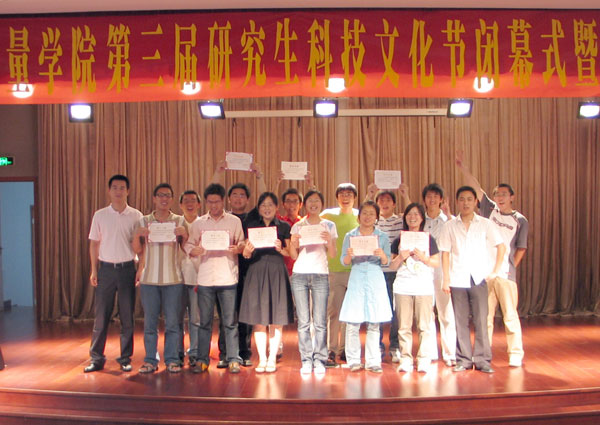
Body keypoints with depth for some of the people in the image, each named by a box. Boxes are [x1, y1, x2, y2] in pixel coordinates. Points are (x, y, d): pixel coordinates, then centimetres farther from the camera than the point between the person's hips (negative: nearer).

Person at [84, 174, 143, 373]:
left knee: (127, 316, 5)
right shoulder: (100, 215, 6)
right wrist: (94, 270, 5)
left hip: (127, 268, 0)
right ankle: (96, 358, 12)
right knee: (101, 315, 3)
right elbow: (94, 244, 10)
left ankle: (125, 358, 15)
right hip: (106, 268, 1)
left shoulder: (136, 216, 3)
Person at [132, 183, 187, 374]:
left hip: (173, 279, -1)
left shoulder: (179, 221, 6)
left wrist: (184, 234, -12)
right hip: (149, 278, 1)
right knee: (150, 321, 5)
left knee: (172, 322, 1)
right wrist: (137, 235, -8)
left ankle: (172, 360, 11)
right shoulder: (143, 221, 8)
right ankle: (150, 360, 14)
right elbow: (137, 250, 10)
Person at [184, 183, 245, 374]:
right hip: (205, 278, 1)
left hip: (228, 278, -1)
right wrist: (195, 250, -14)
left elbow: (242, 244, 9)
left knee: (230, 322, 2)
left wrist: (236, 249, -14)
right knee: (204, 321, 6)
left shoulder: (234, 221, 8)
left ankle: (233, 359, 10)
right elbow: (189, 246, 8)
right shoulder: (198, 223, 11)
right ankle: (202, 360, 15)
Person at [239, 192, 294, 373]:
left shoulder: (284, 227, 8)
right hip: (256, 272, 1)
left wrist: (281, 248, -15)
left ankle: (272, 359, 10)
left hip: (277, 273, 0)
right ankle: (262, 359, 11)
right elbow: (246, 254, 7)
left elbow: (290, 253, 5)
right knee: (258, 320, 1)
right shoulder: (251, 225, 10)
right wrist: (248, 250, -15)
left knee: (276, 320, 0)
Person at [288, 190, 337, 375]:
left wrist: (329, 241, -12)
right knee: (303, 321, -1)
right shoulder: (298, 226, 11)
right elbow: (293, 255, 9)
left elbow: (332, 255, 6)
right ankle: (306, 360, 5)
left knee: (320, 321, -5)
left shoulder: (329, 226, 11)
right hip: (300, 275, 1)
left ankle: (319, 360, 4)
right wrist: (293, 243, -10)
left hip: (320, 275, 0)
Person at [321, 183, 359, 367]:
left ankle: (345, 349, 18)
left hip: (355, 269, 2)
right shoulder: (328, 215, 3)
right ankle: (331, 351, 2)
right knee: (333, 311, -4)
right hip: (334, 270, -2)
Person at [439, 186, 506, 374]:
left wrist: (495, 271, 2)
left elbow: (501, 247, 9)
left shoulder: (485, 224, 5)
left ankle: (482, 359, 7)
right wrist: (446, 279, 0)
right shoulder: (450, 226, 6)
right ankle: (464, 359, 13)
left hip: (479, 278, -1)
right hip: (457, 279, 1)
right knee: (460, 321, 4)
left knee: (481, 320, -2)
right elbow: (445, 253, 5)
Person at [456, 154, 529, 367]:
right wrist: (462, 167, -1)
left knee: (510, 316, -2)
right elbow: (476, 188, 4)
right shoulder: (489, 210, 10)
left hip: (505, 274, -2)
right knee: (485, 316, 7)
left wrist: (510, 267, 1)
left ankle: (516, 355, 10)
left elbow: (521, 248, 7)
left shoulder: (520, 220, 5)